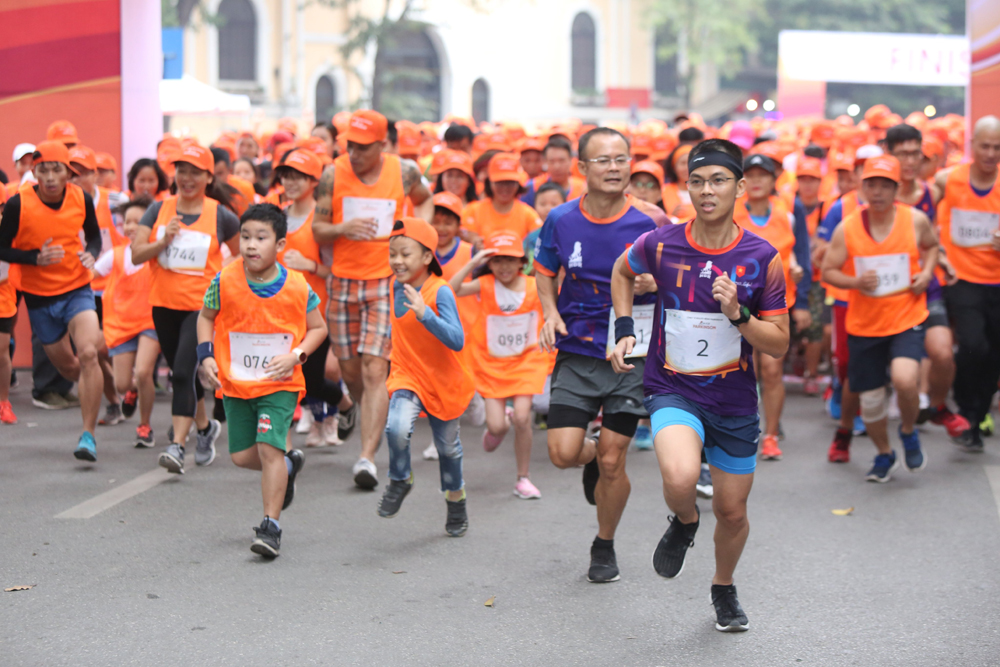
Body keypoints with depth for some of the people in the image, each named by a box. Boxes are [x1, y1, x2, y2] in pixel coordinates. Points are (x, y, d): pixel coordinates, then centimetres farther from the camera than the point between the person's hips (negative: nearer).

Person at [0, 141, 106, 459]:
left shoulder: (81, 198, -6)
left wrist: (90, 253, -10)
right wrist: (37, 258, -23)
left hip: (77, 289, 0)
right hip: (39, 297, 0)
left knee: (88, 355, -22)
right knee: (67, 366, 11)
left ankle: (88, 435, -17)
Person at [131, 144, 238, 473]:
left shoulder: (221, 216, -4)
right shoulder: (159, 210, 3)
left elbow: (242, 254, 9)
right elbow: (136, 254, -3)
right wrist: (164, 241, -19)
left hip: (202, 306, -4)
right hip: (164, 304, 4)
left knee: (185, 372, -16)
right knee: (181, 372, 17)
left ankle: (177, 445, -17)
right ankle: (205, 427, 39)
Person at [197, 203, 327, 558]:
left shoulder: (297, 287, -12)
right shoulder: (225, 281, -10)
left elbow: (318, 328, 2)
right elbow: (206, 317, 7)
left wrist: (296, 355, -14)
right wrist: (206, 356, -7)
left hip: (280, 384, -3)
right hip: (235, 383, 3)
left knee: (269, 447, -17)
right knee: (242, 456, 7)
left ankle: (271, 526, -9)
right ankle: (288, 465, 40)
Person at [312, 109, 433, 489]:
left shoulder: (404, 171, -2)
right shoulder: (333, 174, -2)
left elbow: (424, 199, 21)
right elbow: (318, 230, 3)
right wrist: (344, 228, -17)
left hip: (388, 280, -2)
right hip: (344, 280, 2)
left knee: (375, 367, -14)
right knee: (350, 370, 9)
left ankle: (367, 457, -18)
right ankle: (374, 425, 39)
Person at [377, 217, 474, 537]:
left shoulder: (440, 292, -21)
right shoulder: (397, 287, -3)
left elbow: (457, 341, -31)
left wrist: (424, 313, -40)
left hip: (443, 381, -3)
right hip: (407, 377, 3)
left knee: (447, 446, 15)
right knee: (397, 427, -26)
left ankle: (456, 500, 42)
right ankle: (400, 480, 2)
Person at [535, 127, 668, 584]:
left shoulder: (651, 222, -9)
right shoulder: (561, 220, -2)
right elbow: (544, 272, 15)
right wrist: (551, 314, -3)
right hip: (577, 353, 2)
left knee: (612, 462, -1)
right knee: (563, 453, -8)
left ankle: (604, 547, 24)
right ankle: (592, 458, 32)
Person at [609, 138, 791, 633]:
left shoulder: (762, 258, -8)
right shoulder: (660, 245, -8)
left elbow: (779, 345, -6)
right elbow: (623, 271, 16)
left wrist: (738, 315, -23)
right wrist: (624, 329, 5)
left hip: (735, 401, 2)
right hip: (673, 391, -2)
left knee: (732, 511, 12)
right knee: (680, 477, -31)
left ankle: (724, 589, 43)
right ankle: (684, 522, 7)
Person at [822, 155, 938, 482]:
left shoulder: (916, 220, -5)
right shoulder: (846, 228, -7)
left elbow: (931, 246, 17)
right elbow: (828, 270, 1)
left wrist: (927, 272, -3)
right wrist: (855, 281, -18)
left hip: (907, 320, -1)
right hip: (863, 324, 2)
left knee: (905, 380, -25)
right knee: (870, 399, 7)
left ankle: (909, 431, 8)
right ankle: (884, 455, 35)